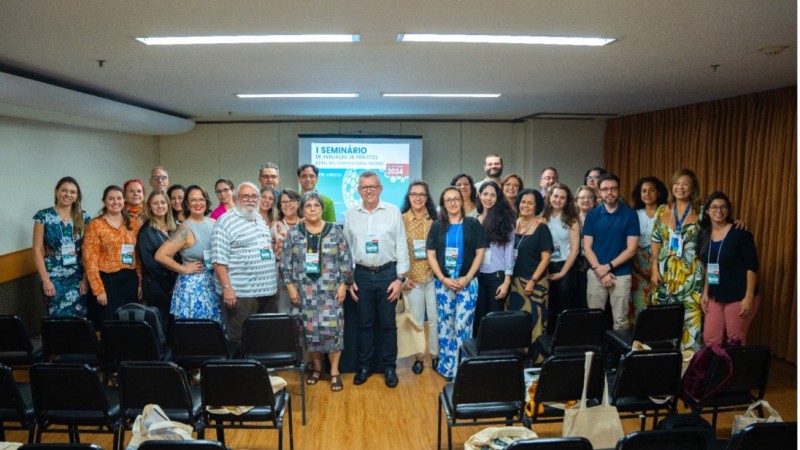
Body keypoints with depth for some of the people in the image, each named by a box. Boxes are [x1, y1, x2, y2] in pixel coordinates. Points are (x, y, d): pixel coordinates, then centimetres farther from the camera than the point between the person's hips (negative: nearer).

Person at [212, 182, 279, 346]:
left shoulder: (261, 220, 16)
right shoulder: (226, 221, -8)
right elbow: (219, 258, -15)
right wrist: (227, 287, -20)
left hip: (268, 290, 8)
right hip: (240, 293, -7)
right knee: (240, 342, -1)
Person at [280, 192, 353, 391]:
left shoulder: (335, 231, 1)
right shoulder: (293, 233, 3)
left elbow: (346, 261, 1)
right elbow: (285, 263, 4)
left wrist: (343, 284, -6)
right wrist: (290, 286, -3)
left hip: (330, 290, -1)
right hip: (305, 291, 1)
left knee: (332, 327, -6)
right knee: (309, 328, 6)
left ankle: (334, 371, 6)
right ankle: (316, 366, 23)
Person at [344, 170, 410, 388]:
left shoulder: (393, 212, -1)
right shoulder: (350, 214, 4)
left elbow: (401, 246, -1)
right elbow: (346, 248, 8)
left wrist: (400, 278, -5)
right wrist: (348, 279, 4)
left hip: (387, 273, -1)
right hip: (361, 274, 2)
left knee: (388, 323, 7)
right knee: (364, 323, 10)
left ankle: (389, 367, 20)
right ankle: (365, 366, 24)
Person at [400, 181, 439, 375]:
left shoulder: (434, 219, 3)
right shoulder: (401, 219, -1)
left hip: (433, 276, 1)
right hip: (412, 278, -1)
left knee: (435, 317, 6)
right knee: (416, 318, 8)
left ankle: (435, 354, 21)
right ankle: (418, 356, 20)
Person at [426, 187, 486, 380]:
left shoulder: (473, 224, 4)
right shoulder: (437, 226, 7)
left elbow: (479, 253, 1)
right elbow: (431, 255, 4)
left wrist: (467, 278, -9)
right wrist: (444, 279, -8)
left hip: (467, 282, -2)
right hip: (443, 282, 2)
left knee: (462, 326, -4)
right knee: (445, 325, 6)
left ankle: (461, 368, 8)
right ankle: (446, 366, 18)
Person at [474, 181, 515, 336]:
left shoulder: (504, 219, -1)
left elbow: (509, 249, -4)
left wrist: (507, 280, -10)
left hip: (497, 275, -3)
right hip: (477, 275, 3)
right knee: (478, 316, 7)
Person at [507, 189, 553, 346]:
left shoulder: (541, 228, -5)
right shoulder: (513, 224, 8)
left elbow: (546, 258, -9)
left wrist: (532, 281, -15)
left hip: (534, 281, -5)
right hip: (514, 280, 5)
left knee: (532, 320, -3)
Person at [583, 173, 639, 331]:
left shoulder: (630, 214, -2)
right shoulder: (592, 214, 3)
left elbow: (631, 249, -5)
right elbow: (587, 247, 1)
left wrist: (608, 266, -11)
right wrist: (600, 270, -10)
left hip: (621, 274, -1)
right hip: (596, 274, 1)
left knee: (620, 321, 4)